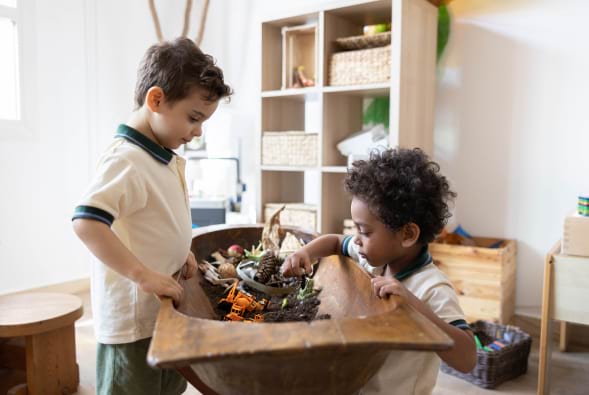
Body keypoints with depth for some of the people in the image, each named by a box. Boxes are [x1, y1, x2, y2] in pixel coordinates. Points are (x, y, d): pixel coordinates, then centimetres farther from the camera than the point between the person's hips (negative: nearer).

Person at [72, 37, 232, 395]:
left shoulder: (167, 159, 7)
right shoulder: (127, 161, -22)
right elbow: (86, 223, -34)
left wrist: (181, 251, 7)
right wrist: (143, 275, -32)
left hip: (164, 312, 9)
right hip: (133, 321, -9)